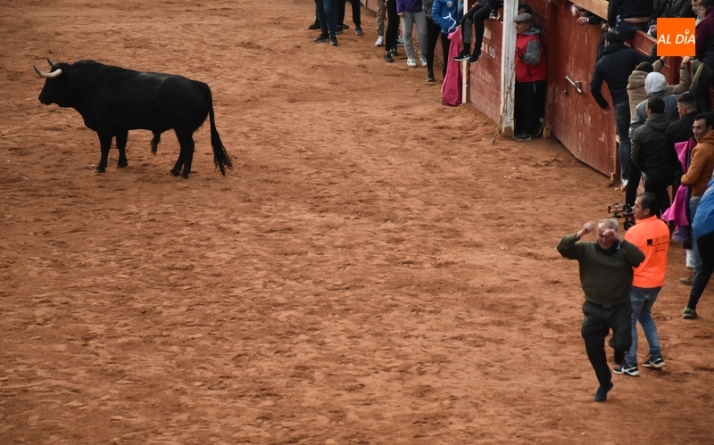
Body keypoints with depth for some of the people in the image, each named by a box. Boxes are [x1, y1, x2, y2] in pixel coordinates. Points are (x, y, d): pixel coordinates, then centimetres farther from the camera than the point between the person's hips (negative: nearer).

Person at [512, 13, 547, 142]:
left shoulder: (532, 40, -20)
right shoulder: (520, 37, 9)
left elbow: (535, 59, -31)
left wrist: (522, 55, -43)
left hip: (533, 80, -10)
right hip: (521, 79, 10)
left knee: (531, 107, -1)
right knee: (520, 106, 14)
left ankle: (527, 132, 3)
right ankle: (519, 130, 23)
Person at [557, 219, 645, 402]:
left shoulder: (623, 251, -6)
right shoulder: (587, 250, -4)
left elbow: (639, 258, -26)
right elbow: (562, 248, -17)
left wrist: (620, 240, -34)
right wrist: (580, 234, -31)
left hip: (620, 308, -2)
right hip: (594, 309, 2)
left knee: (623, 343, -19)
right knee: (593, 350, 8)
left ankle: (617, 347, 21)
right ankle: (604, 383, 32)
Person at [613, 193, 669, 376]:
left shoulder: (635, 231, -22)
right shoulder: (663, 227, 0)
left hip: (637, 283, -7)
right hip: (656, 282, 7)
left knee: (628, 321, 6)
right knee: (645, 316, 26)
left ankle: (630, 364, 8)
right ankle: (656, 356, 25)